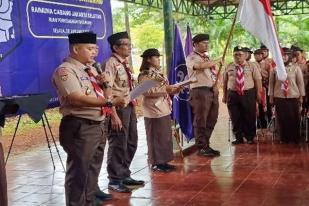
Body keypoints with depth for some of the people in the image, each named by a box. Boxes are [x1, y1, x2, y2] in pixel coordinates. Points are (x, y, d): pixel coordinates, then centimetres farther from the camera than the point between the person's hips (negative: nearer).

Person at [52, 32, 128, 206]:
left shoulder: (90, 69, 15)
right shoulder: (65, 71, -13)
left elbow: (99, 94, 25)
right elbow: (77, 99, -26)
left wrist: (104, 82, 2)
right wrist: (111, 102, -29)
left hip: (98, 126, 9)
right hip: (80, 128, -9)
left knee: (93, 169, 19)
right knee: (79, 171, -3)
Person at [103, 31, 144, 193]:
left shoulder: (126, 64, 12)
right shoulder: (111, 63, -14)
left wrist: (133, 106, 14)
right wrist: (114, 115, -24)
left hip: (129, 106, 9)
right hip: (118, 107, -9)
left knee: (131, 143, 17)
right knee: (118, 145, 1)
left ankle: (124, 175, 32)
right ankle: (114, 180, 15)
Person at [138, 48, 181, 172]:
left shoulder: (159, 73, 16)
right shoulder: (145, 75, -10)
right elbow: (147, 92, -21)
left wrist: (175, 90, 4)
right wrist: (163, 92, -27)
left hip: (164, 109, 9)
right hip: (154, 110, -9)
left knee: (166, 137, 12)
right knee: (156, 138, -2)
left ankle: (163, 161, 21)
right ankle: (156, 163, 6)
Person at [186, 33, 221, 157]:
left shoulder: (207, 58, 20)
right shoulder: (191, 58, -5)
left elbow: (214, 74, 20)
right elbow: (201, 65, -26)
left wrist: (216, 87, 1)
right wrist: (217, 61, -16)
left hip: (212, 91, 8)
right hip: (200, 91, -8)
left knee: (211, 120, 11)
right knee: (201, 121, -3)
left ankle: (206, 145, 21)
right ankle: (201, 147, 6)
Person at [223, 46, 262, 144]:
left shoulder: (252, 66, 4)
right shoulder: (229, 67, 8)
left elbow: (258, 80, 1)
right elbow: (225, 82, 9)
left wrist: (258, 93, -5)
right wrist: (225, 95, 6)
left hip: (248, 94, -1)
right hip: (233, 95, 1)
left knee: (250, 117, 4)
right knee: (235, 118, 4)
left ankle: (250, 138, 19)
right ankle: (238, 138, 17)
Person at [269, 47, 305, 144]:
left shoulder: (296, 68, -1)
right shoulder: (275, 68, 2)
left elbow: (300, 82, 3)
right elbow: (271, 83, 6)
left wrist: (301, 96, 2)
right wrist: (271, 96, 5)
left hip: (293, 97, -1)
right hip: (279, 98, 1)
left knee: (294, 119, 3)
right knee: (282, 119, 4)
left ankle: (295, 139, 14)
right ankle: (284, 139, 16)